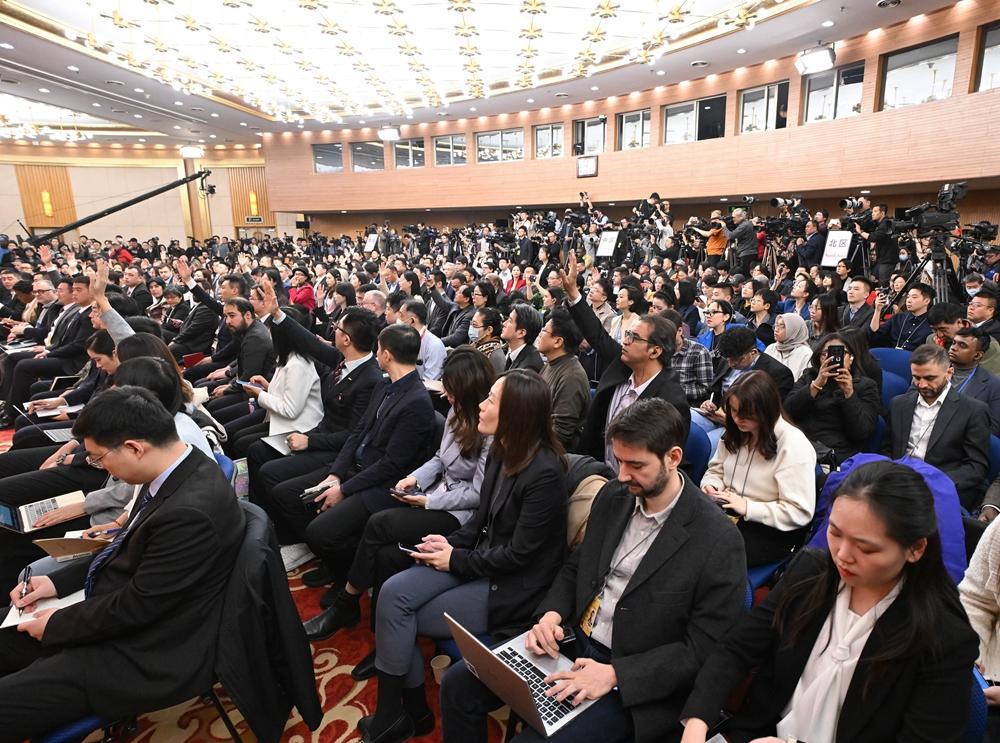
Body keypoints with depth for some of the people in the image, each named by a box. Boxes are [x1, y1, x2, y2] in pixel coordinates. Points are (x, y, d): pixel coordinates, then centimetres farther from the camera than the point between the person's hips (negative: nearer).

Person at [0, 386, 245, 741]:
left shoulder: (190, 512, -35)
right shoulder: (181, 468, -5)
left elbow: (136, 606, -22)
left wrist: (56, 625, -7)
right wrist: (58, 581, 6)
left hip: (148, 657, -9)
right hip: (119, 606, 9)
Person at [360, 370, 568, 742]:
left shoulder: (545, 472, -24)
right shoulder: (501, 453, 2)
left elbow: (519, 554, -20)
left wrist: (456, 560, -12)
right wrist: (450, 543, -5)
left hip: (512, 587, -7)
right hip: (482, 560, 7)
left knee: (398, 614, -8)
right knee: (393, 592, -10)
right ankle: (405, 712, 7)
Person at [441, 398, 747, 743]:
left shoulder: (719, 542, -19)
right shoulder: (612, 496, 0)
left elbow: (703, 648, -15)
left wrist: (614, 674, -21)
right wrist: (551, 614, -7)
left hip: (634, 681, -5)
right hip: (571, 639, 6)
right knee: (456, 685, -1)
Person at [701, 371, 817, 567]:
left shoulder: (793, 445, -16)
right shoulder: (735, 433, 4)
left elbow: (800, 513, -17)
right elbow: (715, 470, 17)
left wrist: (747, 507, -23)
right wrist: (711, 486, -6)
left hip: (773, 529, -6)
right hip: (728, 512, 6)